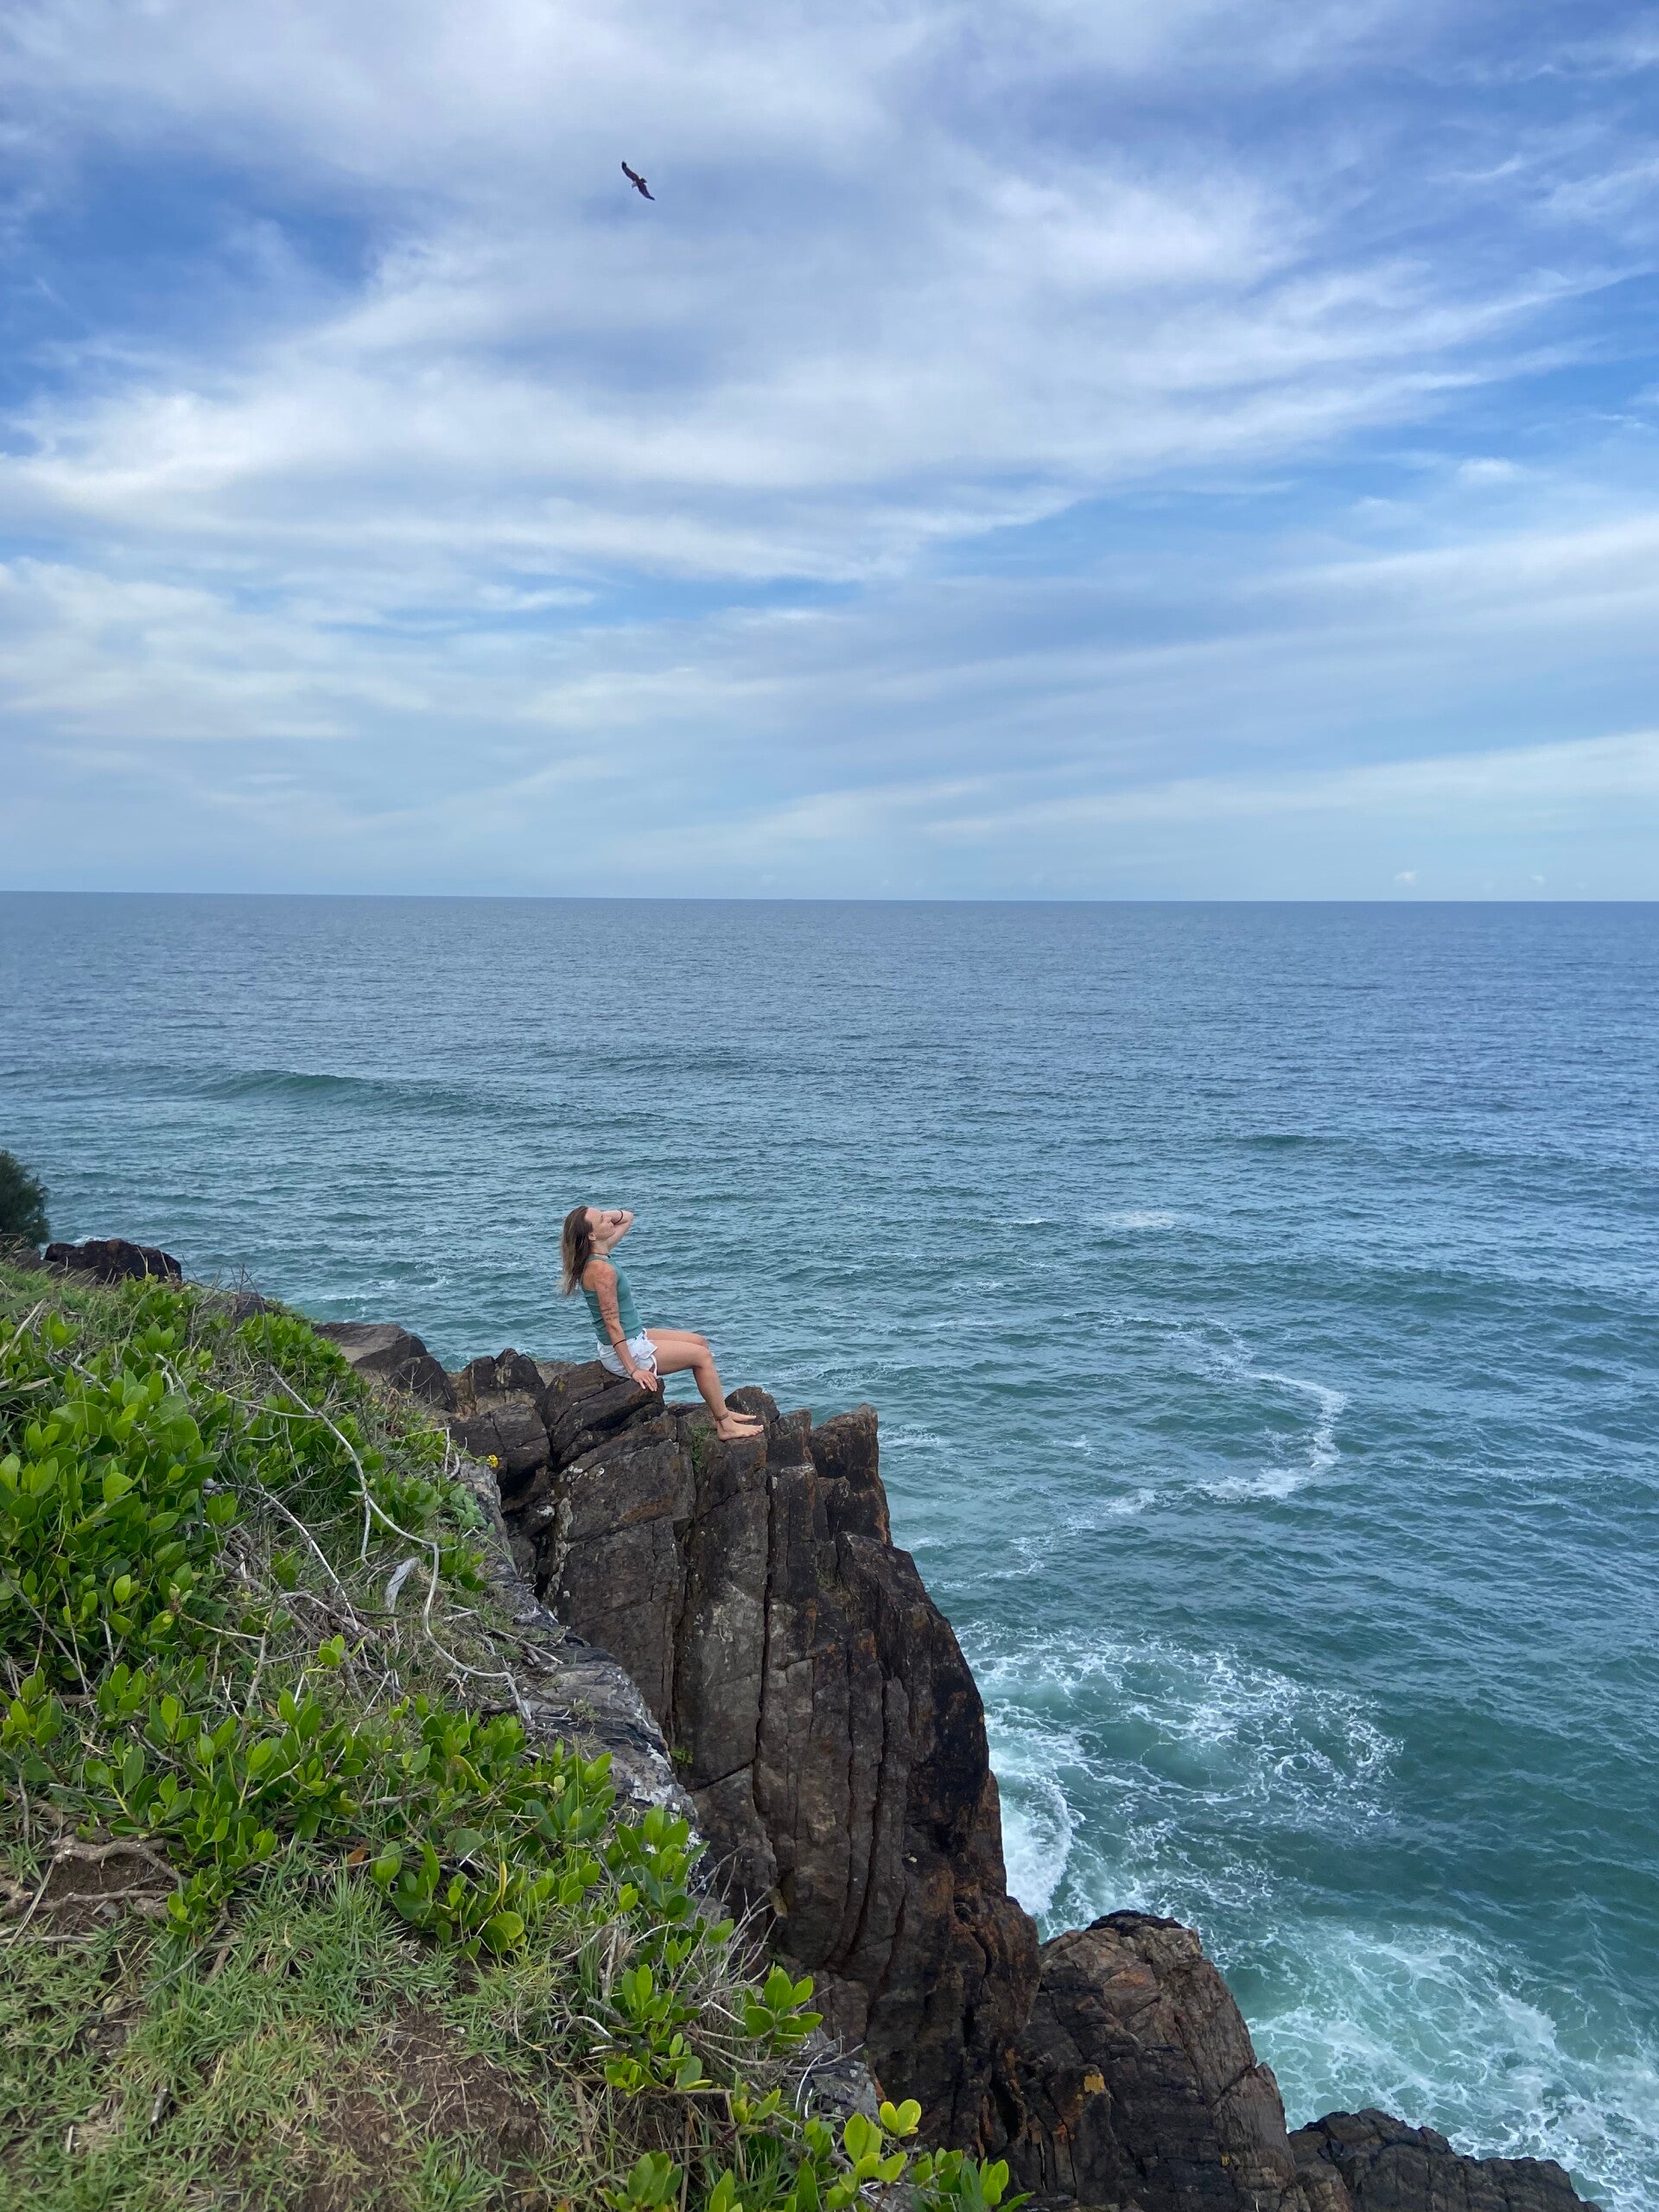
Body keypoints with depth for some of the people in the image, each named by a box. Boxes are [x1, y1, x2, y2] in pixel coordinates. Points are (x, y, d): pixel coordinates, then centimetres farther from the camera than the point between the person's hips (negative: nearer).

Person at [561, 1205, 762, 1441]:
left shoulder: (600, 1253, 2)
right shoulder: (601, 1269, -27)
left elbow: (627, 1217, 16)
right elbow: (611, 1323, -26)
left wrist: (601, 1215, -6)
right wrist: (633, 1370, -23)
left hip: (636, 1336, 10)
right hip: (626, 1351, -10)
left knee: (699, 1341, 15)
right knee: (702, 1355, -5)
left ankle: (722, 1411, 20)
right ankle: (725, 1426, 4)